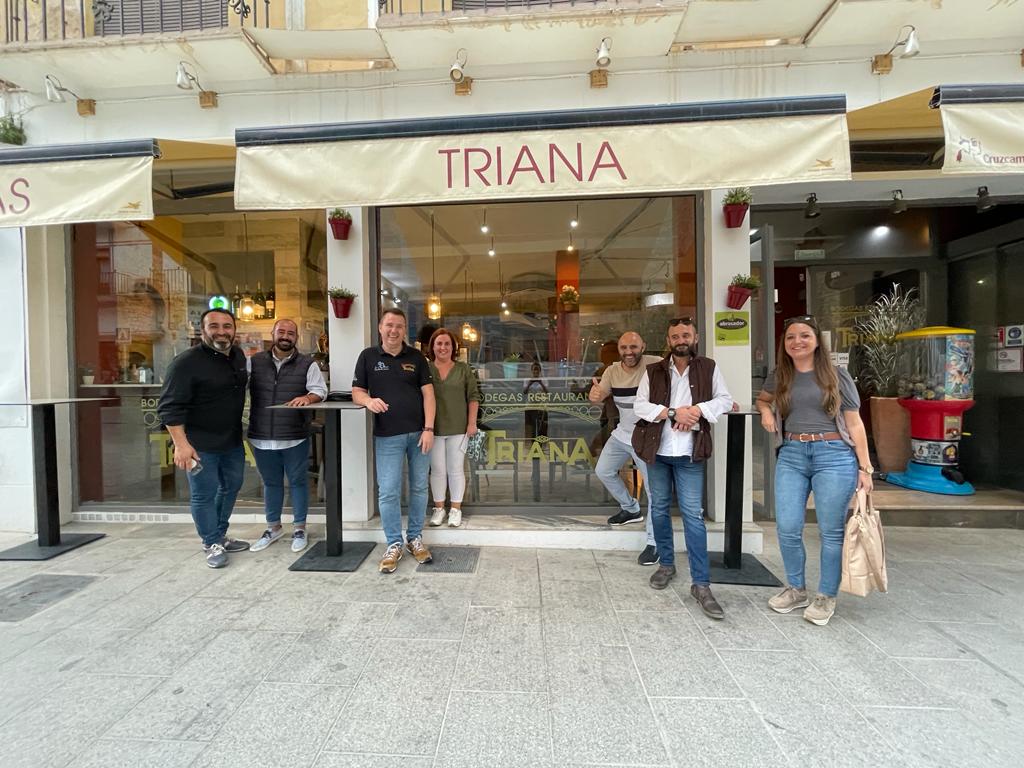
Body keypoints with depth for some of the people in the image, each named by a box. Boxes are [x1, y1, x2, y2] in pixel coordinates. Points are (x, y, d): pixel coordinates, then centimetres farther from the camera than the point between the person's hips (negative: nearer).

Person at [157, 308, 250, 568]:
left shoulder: (238, 355, 5)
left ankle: (221, 535, 35)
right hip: (200, 444, -7)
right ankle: (212, 544, 20)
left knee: (231, 486, 18)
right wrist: (181, 444, -24)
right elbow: (170, 406, -18)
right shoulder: (187, 362, -16)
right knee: (204, 495, 3)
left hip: (232, 441, 8)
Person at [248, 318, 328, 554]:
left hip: (295, 437, -2)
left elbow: (320, 390, -6)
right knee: (270, 483, 17)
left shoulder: (307, 364, -1)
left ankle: (299, 528, 24)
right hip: (262, 437, 2)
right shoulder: (254, 362, 6)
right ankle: (274, 527, 34)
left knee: (298, 482, 9)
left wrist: (308, 397, -25)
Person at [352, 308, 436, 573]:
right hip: (387, 436, -1)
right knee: (388, 491, 1)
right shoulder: (368, 356, 4)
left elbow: (428, 393, 0)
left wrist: (428, 429, -8)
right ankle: (394, 544, 18)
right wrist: (369, 400, -19)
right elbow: (356, 392, 5)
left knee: (419, 488, 11)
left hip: (418, 433, 1)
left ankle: (415, 538, 27)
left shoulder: (416, 357, 4)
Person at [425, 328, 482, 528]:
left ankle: (456, 509, 21)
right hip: (434, 429, 0)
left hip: (458, 428, 0)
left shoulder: (464, 369, 3)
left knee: (456, 469, 7)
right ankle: (439, 508, 25)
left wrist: (472, 422, -4)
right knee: (437, 470, 9)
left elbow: (473, 397, 3)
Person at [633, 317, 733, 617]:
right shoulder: (653, 371, 4)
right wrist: (673, 412, -16)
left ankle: (701, 583, 5)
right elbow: (640, 405, -4)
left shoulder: (709, 368, 5)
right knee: (659, 510, 13)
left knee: (693, 514, -3)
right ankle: (666, 564, 31)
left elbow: (725, 400, 2)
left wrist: (698, 409, -16)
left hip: (689, 453, -2)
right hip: (657, 451, 2)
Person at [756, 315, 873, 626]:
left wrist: (864, 467, -2)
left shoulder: (836, 376, 1)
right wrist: (765, 410, 6)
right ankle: (796, 589, 25)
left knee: (831, 531, 6)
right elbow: (762, 398, 30)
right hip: (791, 456, 3)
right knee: (787, 529, 3)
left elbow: (854, 423, 2)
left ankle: (826, 597, 25)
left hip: (833, 456, -2)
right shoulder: (779, 377, 9)